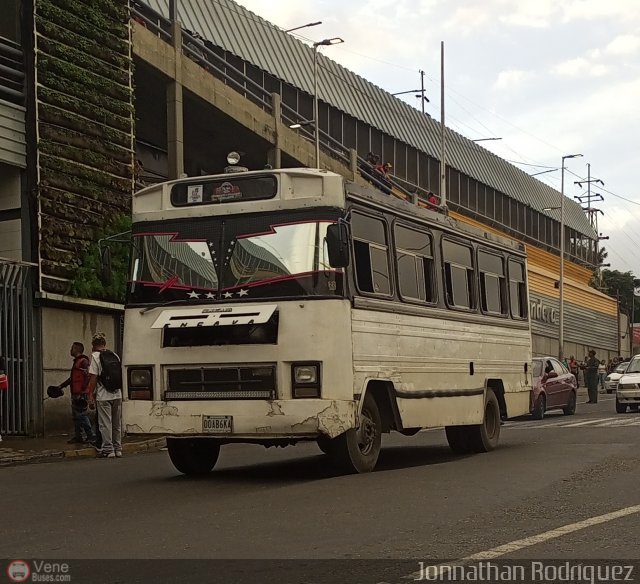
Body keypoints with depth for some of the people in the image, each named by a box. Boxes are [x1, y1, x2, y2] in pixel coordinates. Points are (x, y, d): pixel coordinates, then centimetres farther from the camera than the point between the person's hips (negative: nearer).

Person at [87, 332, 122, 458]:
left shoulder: (96, 356, -7)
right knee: (117, 423, 12)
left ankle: (108, 450, -1)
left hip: (103, 396, -6)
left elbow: (93, 377, -11)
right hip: (117, 394, 6)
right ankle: (118, 449, 16)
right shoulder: (115, 355, 10)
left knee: (105, 424, -1)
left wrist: (91, 393, -5)